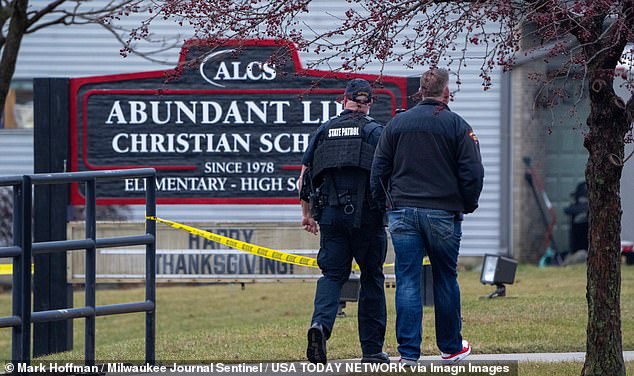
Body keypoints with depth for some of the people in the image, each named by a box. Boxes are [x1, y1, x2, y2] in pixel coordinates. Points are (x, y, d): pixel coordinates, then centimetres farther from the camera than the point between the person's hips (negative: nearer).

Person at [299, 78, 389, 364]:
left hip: (331, 214, 2)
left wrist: (306, 212, 21)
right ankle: (372, 349, 8)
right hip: (366, 216, -2)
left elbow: (304, 175, 12)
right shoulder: (375, 131, 0)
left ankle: (320, 324, -26)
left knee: (332, 275, 3)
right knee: (372, 279, 7)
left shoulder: (324, 131, 10)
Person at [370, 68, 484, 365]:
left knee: (407, 282, 0)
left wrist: (383, 202, 18)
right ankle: (450, 347, 22)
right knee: (445, 281, 12)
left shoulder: (397, 124, 5)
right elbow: (473, 173, -5)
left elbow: (378, 170, 7)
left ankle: (408, 352, -5)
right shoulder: (457, 126, -3)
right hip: (443, 215, -2)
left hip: (402, 213, 2)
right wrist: (468, 205, 10)